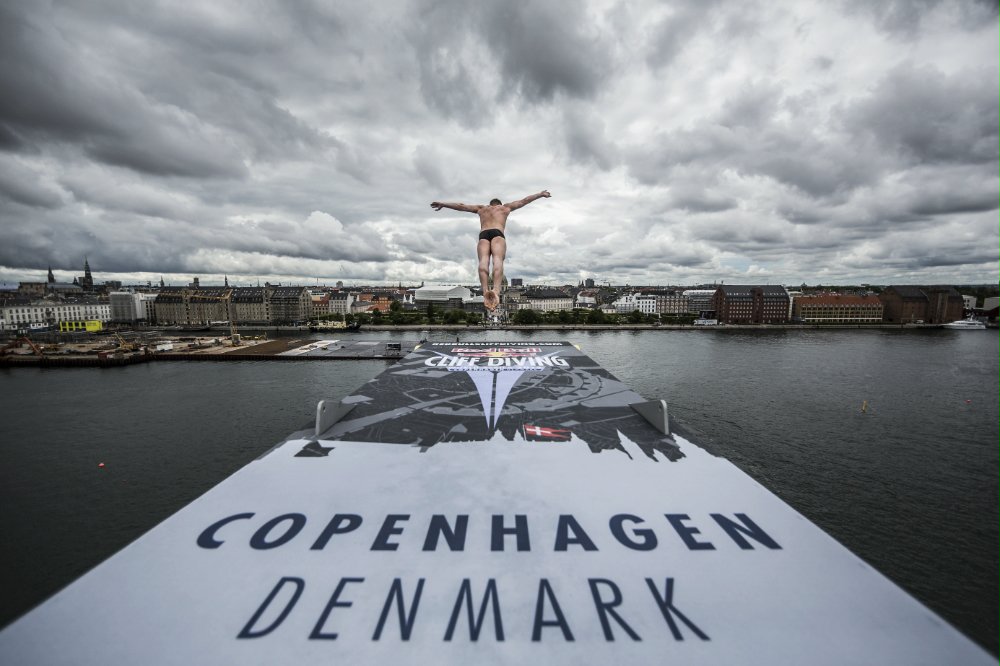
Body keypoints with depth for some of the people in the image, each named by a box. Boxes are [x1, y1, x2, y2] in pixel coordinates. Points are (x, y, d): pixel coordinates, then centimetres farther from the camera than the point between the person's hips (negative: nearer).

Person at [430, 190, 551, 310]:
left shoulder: (481, 208, 38)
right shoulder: (505, 207, 35)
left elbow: (460, 206, 43)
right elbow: (524, 201, 42)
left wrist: (443, 204, 53)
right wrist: (540, 194, 52)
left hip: (483, 235, 2)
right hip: (497, 234, -1)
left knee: (483, 262, -21)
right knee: (498, 260, -24)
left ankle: (485, 291, -48)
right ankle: (496, 290, -52)